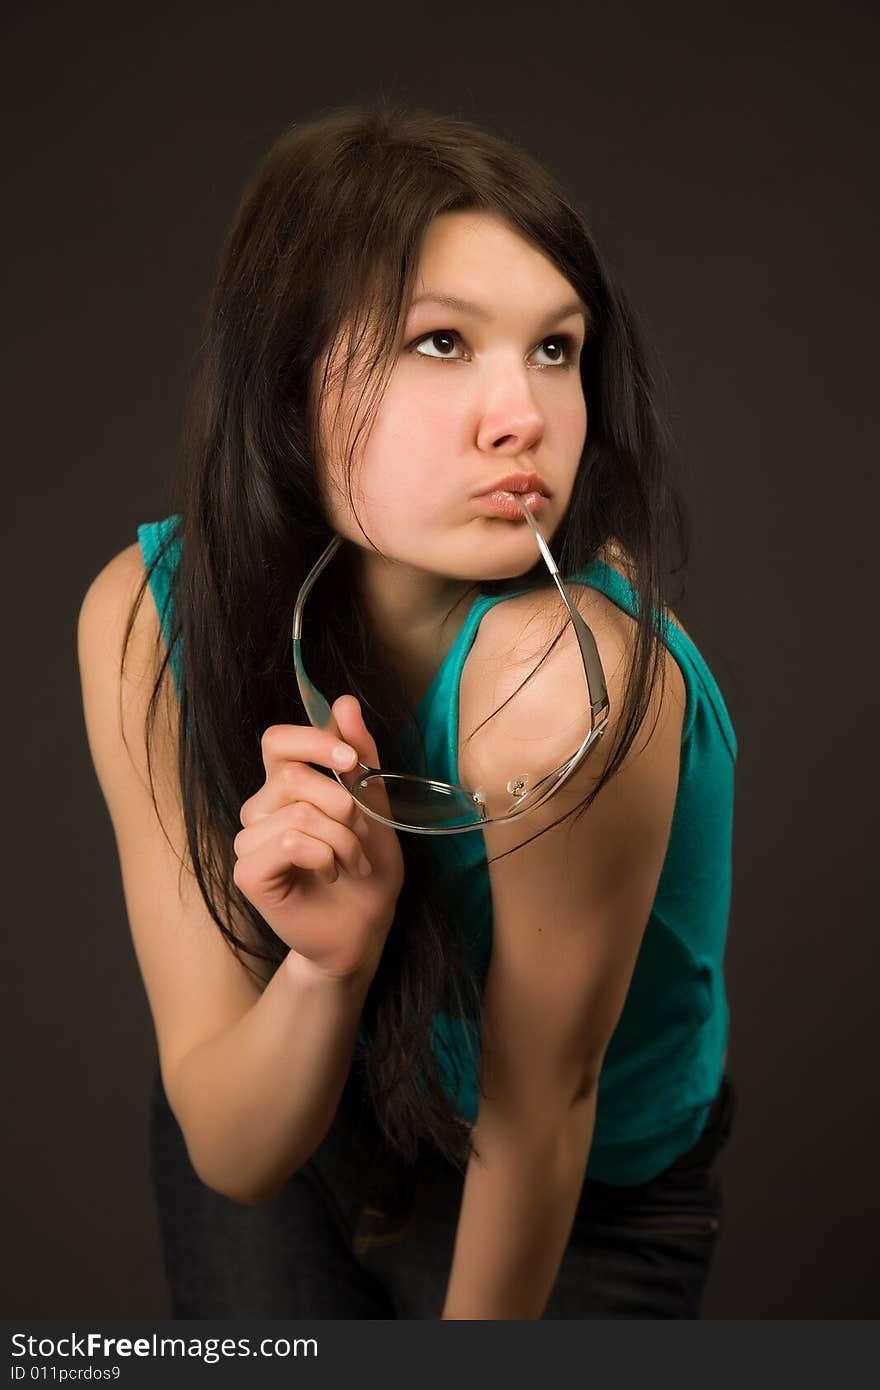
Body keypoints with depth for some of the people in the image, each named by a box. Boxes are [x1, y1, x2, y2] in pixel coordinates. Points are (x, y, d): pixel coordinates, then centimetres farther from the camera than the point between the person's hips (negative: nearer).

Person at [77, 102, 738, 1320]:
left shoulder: (566, 667, -37)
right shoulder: (146, 615, -24)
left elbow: (537, 1115, -23)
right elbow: (232, 1152, -23)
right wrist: (326, 965, -42)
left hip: (587, 1206, -2)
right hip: (286, 1132, 2)